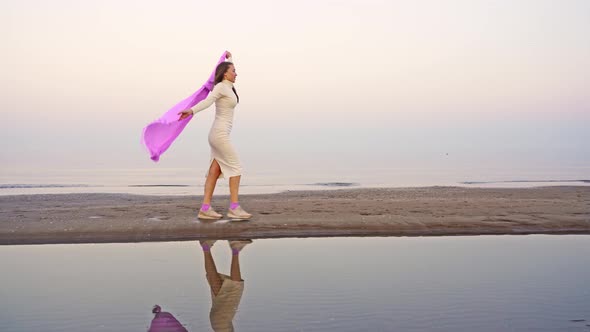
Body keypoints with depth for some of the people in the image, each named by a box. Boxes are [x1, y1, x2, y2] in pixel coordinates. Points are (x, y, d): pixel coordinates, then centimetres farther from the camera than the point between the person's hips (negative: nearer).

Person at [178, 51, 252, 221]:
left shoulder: (227, 87, 16)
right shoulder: (220, 87, -11)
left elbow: (228, 71, 40)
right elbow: (207, 101, -29)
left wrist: (229, 58, 55)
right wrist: (191, 110, -46)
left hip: (219, 134, 10)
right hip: (220, 135, -10)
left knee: (215, 171, 5)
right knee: (236, 168, -9)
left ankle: (205, 209, 3)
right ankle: (234, 208, -9)